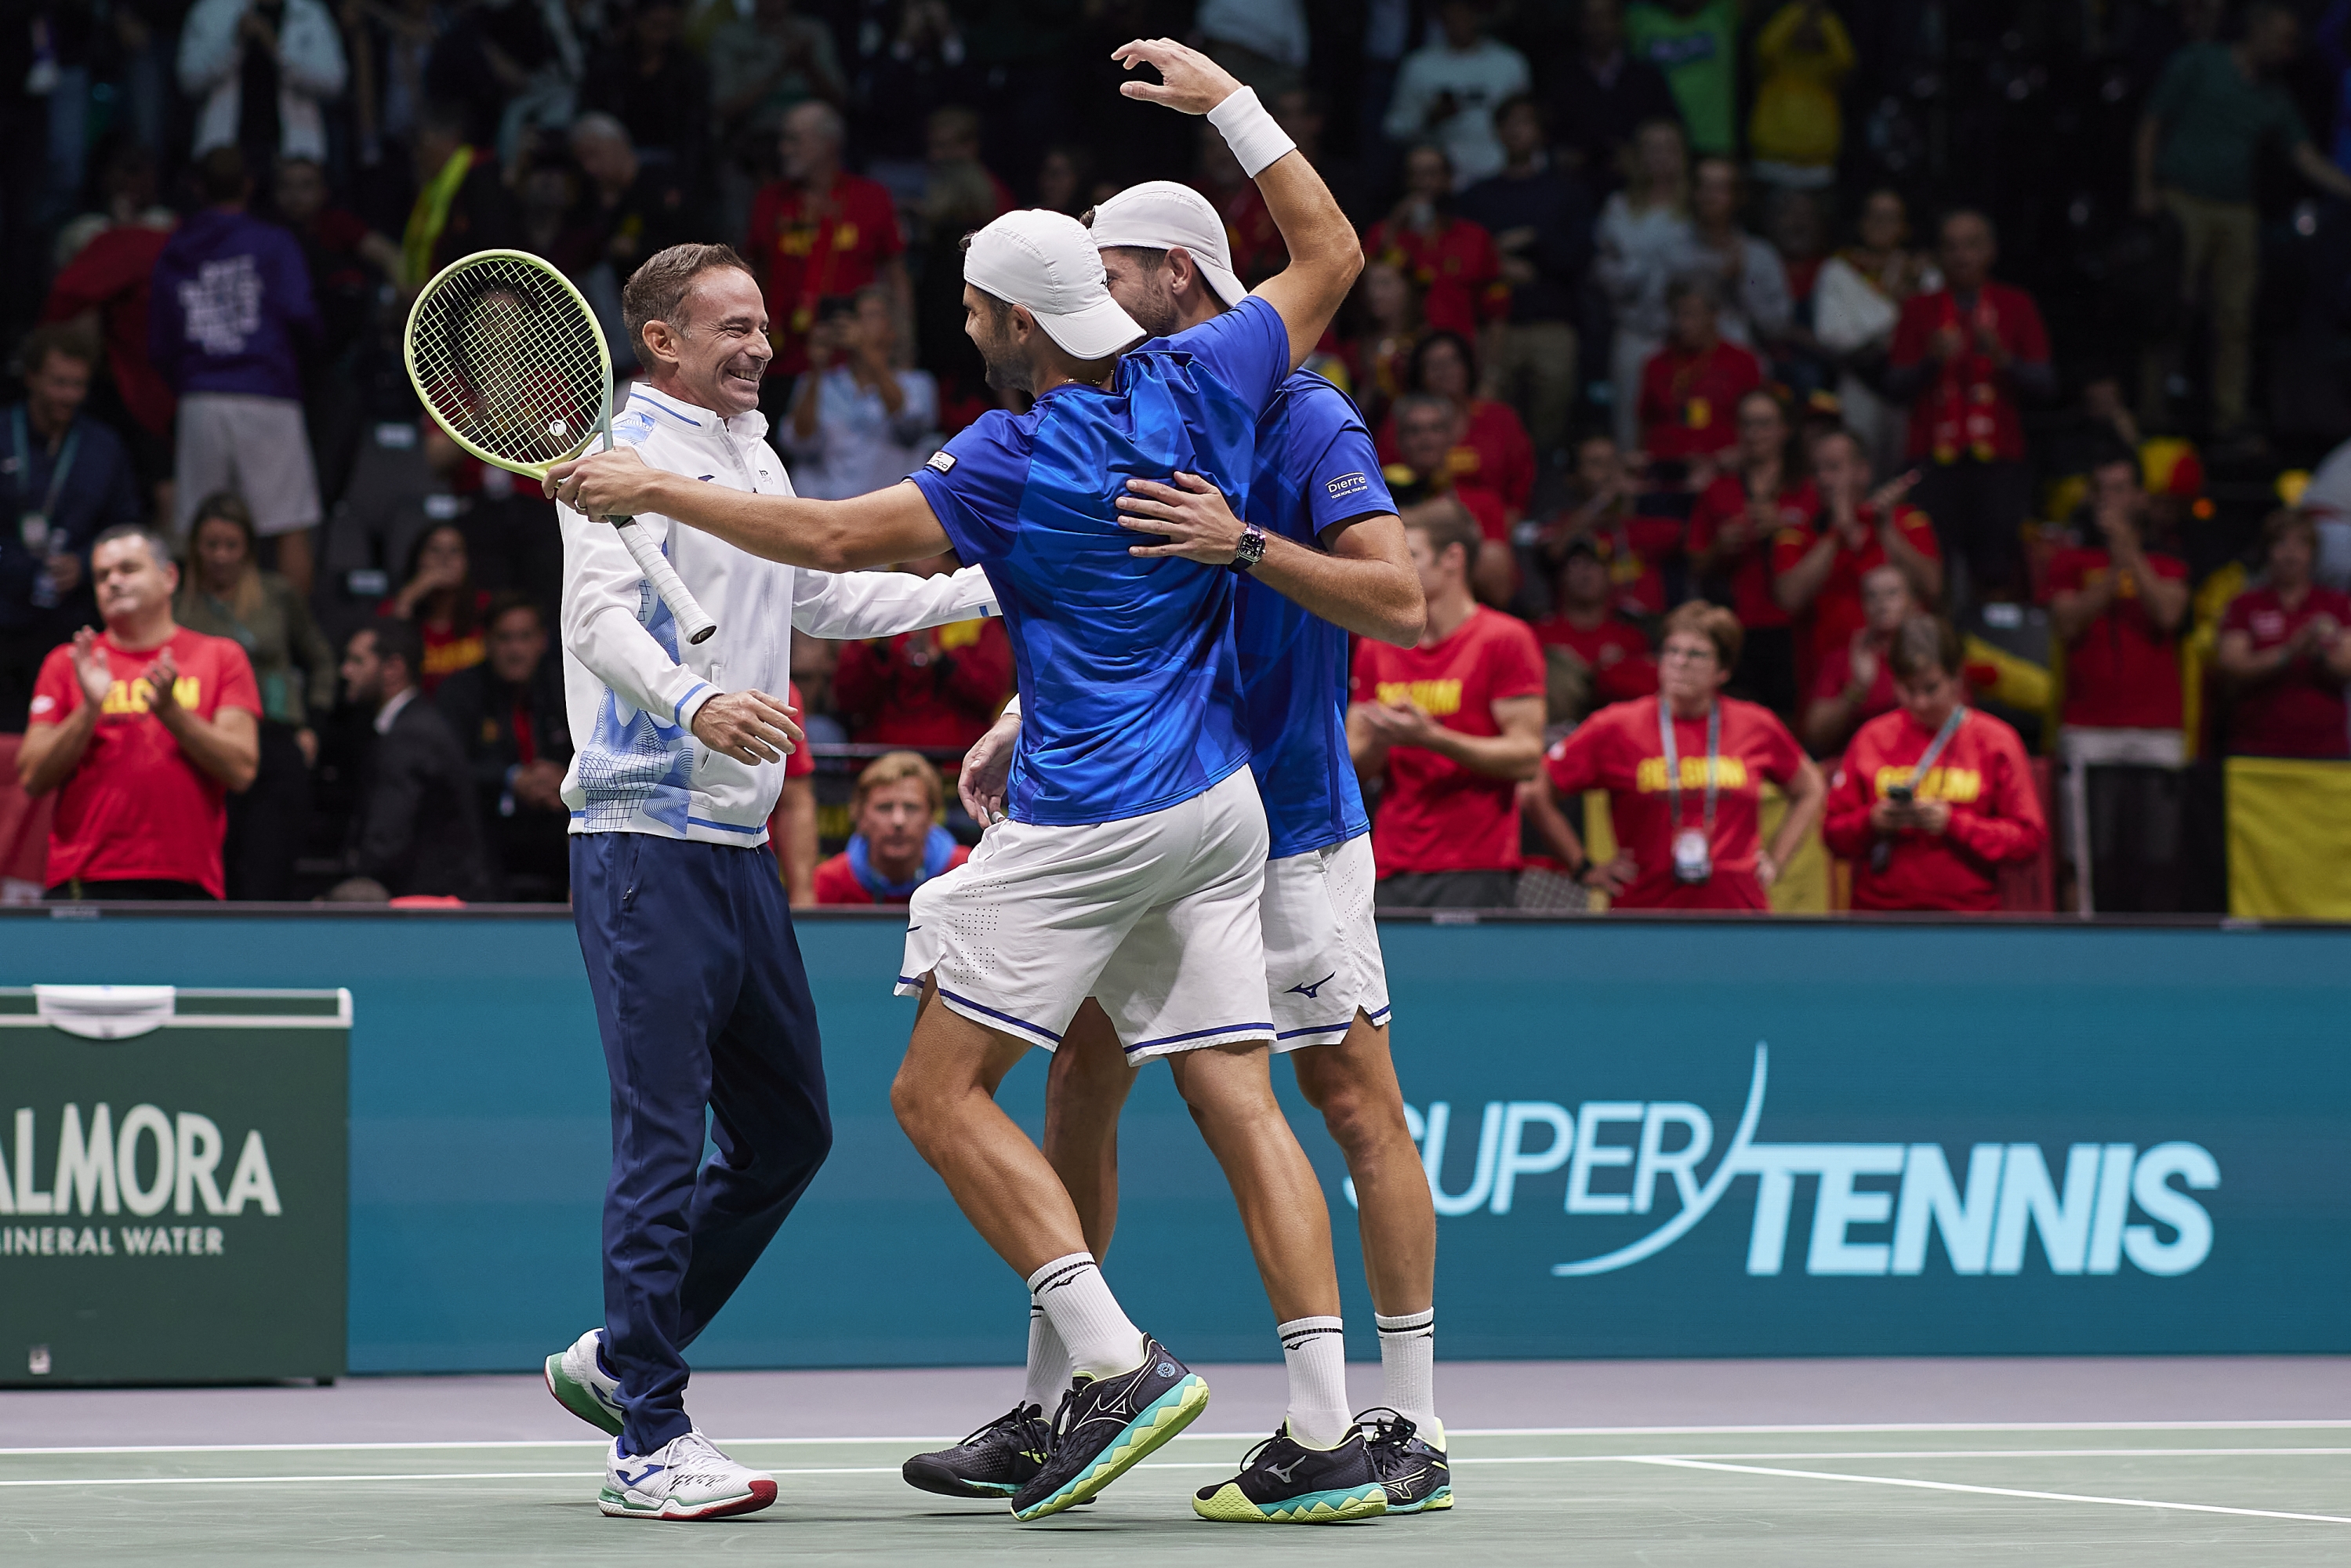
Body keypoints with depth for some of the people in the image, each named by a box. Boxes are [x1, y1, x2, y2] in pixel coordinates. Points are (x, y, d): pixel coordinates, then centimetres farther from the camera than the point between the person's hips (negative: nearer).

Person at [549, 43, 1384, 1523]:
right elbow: (1331, 254, 16)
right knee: (1239, 1103, 4)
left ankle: (1119, 1361, -12)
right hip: (1218, 804, 7)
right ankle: (1328, 1431, -3)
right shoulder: (1199, 384, 2)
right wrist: (1230, 101, 18)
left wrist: (656, 489, -2)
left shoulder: (1018, 460, -14)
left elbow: (835, 537, -10)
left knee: (943, 1092, 0)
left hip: (1086, 820, -7)